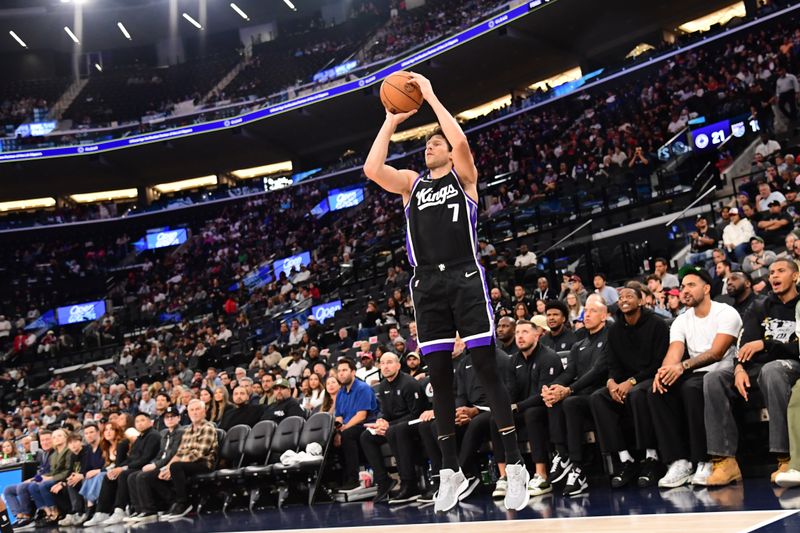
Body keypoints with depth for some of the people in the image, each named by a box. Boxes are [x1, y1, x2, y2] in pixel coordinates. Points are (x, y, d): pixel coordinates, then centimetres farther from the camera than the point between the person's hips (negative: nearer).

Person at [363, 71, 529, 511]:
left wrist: (431, 96, -4)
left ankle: (515, 466, -3)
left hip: (465, 278, -4)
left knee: (486, 368, -7)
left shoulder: (464, 175, 10)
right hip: (427, 284, 4)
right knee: (439, 377, 5)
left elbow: (461, 141, -11)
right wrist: (391, 121, 5)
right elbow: (371, 169, 1)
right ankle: (451, 471, 13)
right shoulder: (411, 183, 18)